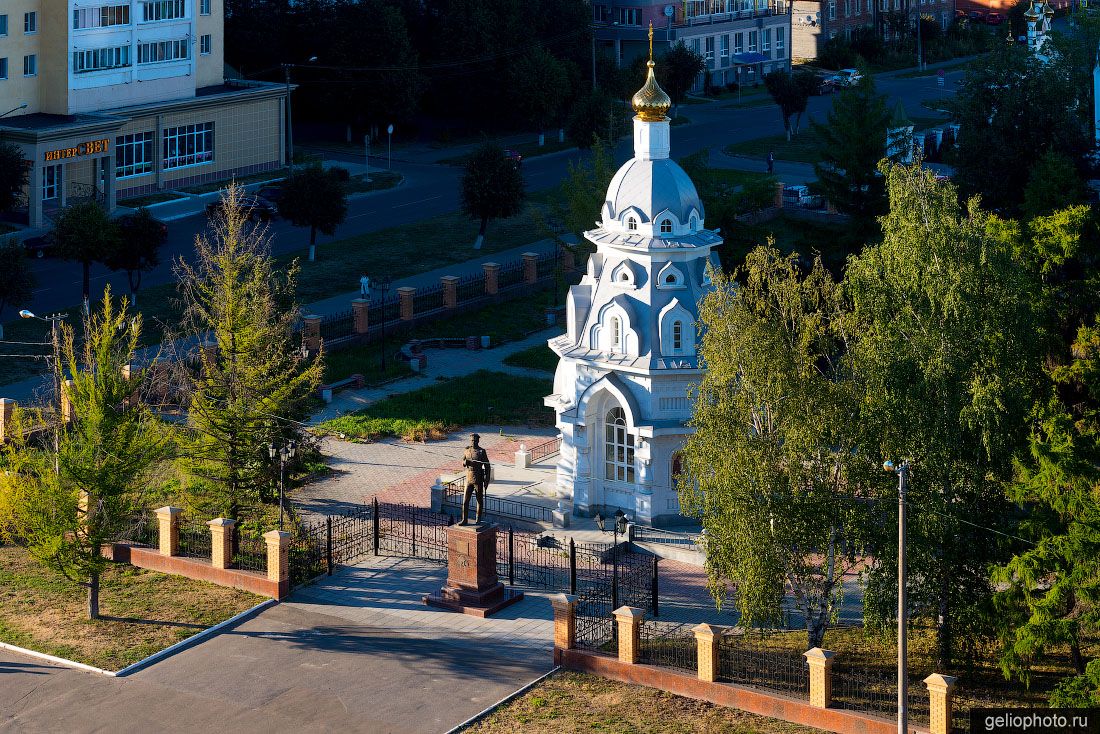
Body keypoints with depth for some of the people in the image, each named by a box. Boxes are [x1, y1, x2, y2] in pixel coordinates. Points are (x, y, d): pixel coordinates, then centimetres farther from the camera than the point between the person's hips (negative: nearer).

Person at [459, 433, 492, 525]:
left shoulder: (482, 451, -8)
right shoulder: (467, 450, 6)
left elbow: (487, 466, -5)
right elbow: (462, 462, 16)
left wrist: (487, 480, -8)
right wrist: (465, 462, -10)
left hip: (478, 480, -4)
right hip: (469, 479, 4)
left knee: (480, 500, 6)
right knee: (465, 500, 0)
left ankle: (478, 520, 15)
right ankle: (465, 520, 4)